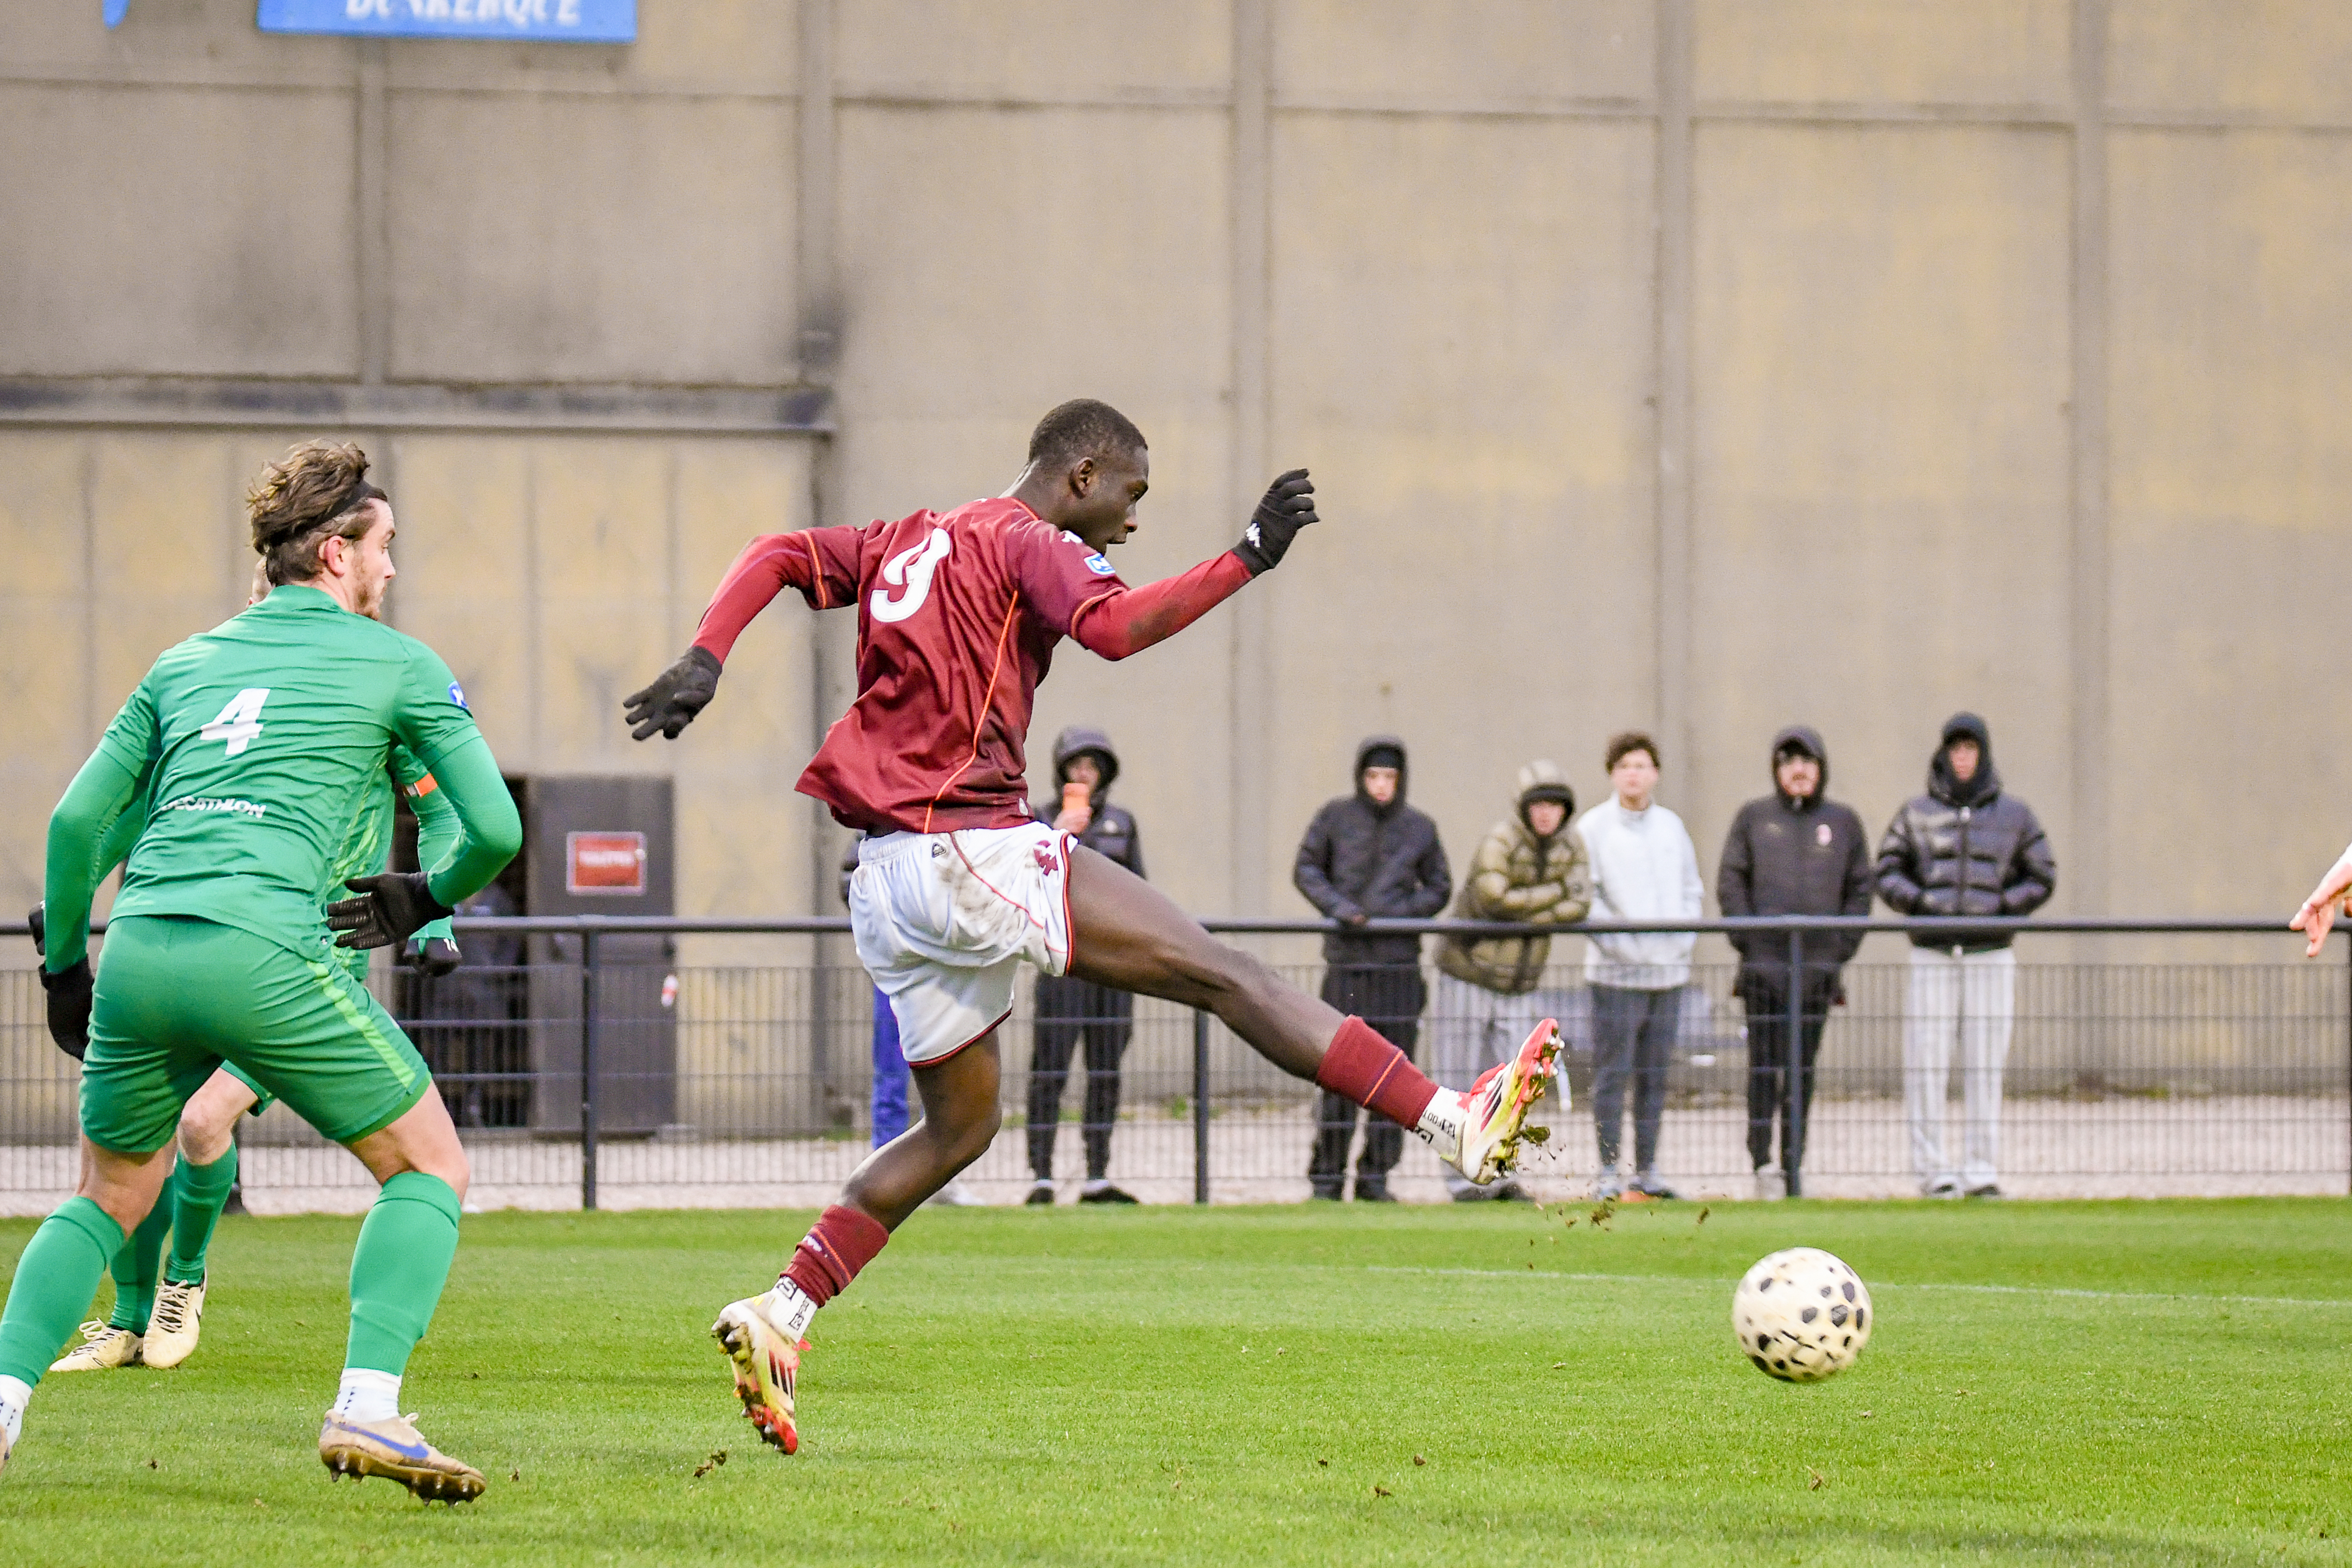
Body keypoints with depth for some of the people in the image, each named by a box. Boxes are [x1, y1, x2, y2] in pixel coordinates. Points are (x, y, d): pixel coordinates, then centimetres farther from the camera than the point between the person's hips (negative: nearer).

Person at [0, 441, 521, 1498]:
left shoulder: (184, 664, 24)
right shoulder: (396, 664, 12)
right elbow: (496, 827, 9)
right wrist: (428, 900, 28)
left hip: (139, 949, 5)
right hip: (264, 954, -5)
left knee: (109, 1198, 23)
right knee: (430, 1167, 9)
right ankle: (365, 1410, -7)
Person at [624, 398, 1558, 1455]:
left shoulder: (911, 543, 23)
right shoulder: (1029, 540, -2)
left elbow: (776, 556, 17)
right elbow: (1114, 628, -20)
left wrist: (704, 661, 5)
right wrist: (1247, 558, -18)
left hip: (883, 881, 8)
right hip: (970, 848, -8)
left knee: (958, 1127, 18)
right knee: (1223, 976, -11)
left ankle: (779, 1314, 10)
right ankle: (1455, 1126, -18)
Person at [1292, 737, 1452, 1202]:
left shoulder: (1419, 829, 7)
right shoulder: (1335, 818, 3)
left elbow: (1439, 887, 13)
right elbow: (1306, 869, 9)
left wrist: (1403, 912, -5)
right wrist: (1336, 905, -9)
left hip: (1399, 963, 2)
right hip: (1346, 962, -2)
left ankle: (1376, 1176, 8)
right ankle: (1326, 1176, 3)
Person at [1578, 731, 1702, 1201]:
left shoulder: (1672, 826, 12)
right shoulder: (1593, 827, -2)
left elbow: (1693, 891, 18)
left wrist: (1685, 937, 2)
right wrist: (1619, 943, -15)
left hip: (1669, 969, 4)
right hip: (1616, 972, -4)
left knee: (1655, 1075, 7)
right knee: (1612, 1073, -5)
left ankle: (1647, 1170, 13)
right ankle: (1608, 1172, -1)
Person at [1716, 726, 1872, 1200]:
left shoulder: (1843, 822, 11)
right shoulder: (1753, 818, 7)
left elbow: (1859, 889, 12)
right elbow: (1730, 881, 5)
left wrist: (1844, 944, 0)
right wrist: (1745, 936, -7)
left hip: (1819, 963, 2)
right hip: (1764, 960, -2)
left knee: (1804, 1067, 5)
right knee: (1765, 1062, -8)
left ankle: (1794, 1162, 10)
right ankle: (1761, 1160, -10)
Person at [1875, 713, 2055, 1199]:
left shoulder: (2013, 815, 10)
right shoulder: (1917, 814, 9)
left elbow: (2042, 878, 13)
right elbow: (1887, 872, 11)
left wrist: (2003, 904, -4)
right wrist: (1919, 900, -8)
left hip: (1991, 955, 0)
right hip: (1932, 954, 0)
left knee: (1986, 1065, -1)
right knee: (1926, 1063, -6)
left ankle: (1982, 1168, 3)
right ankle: (1932, 1168, -1)